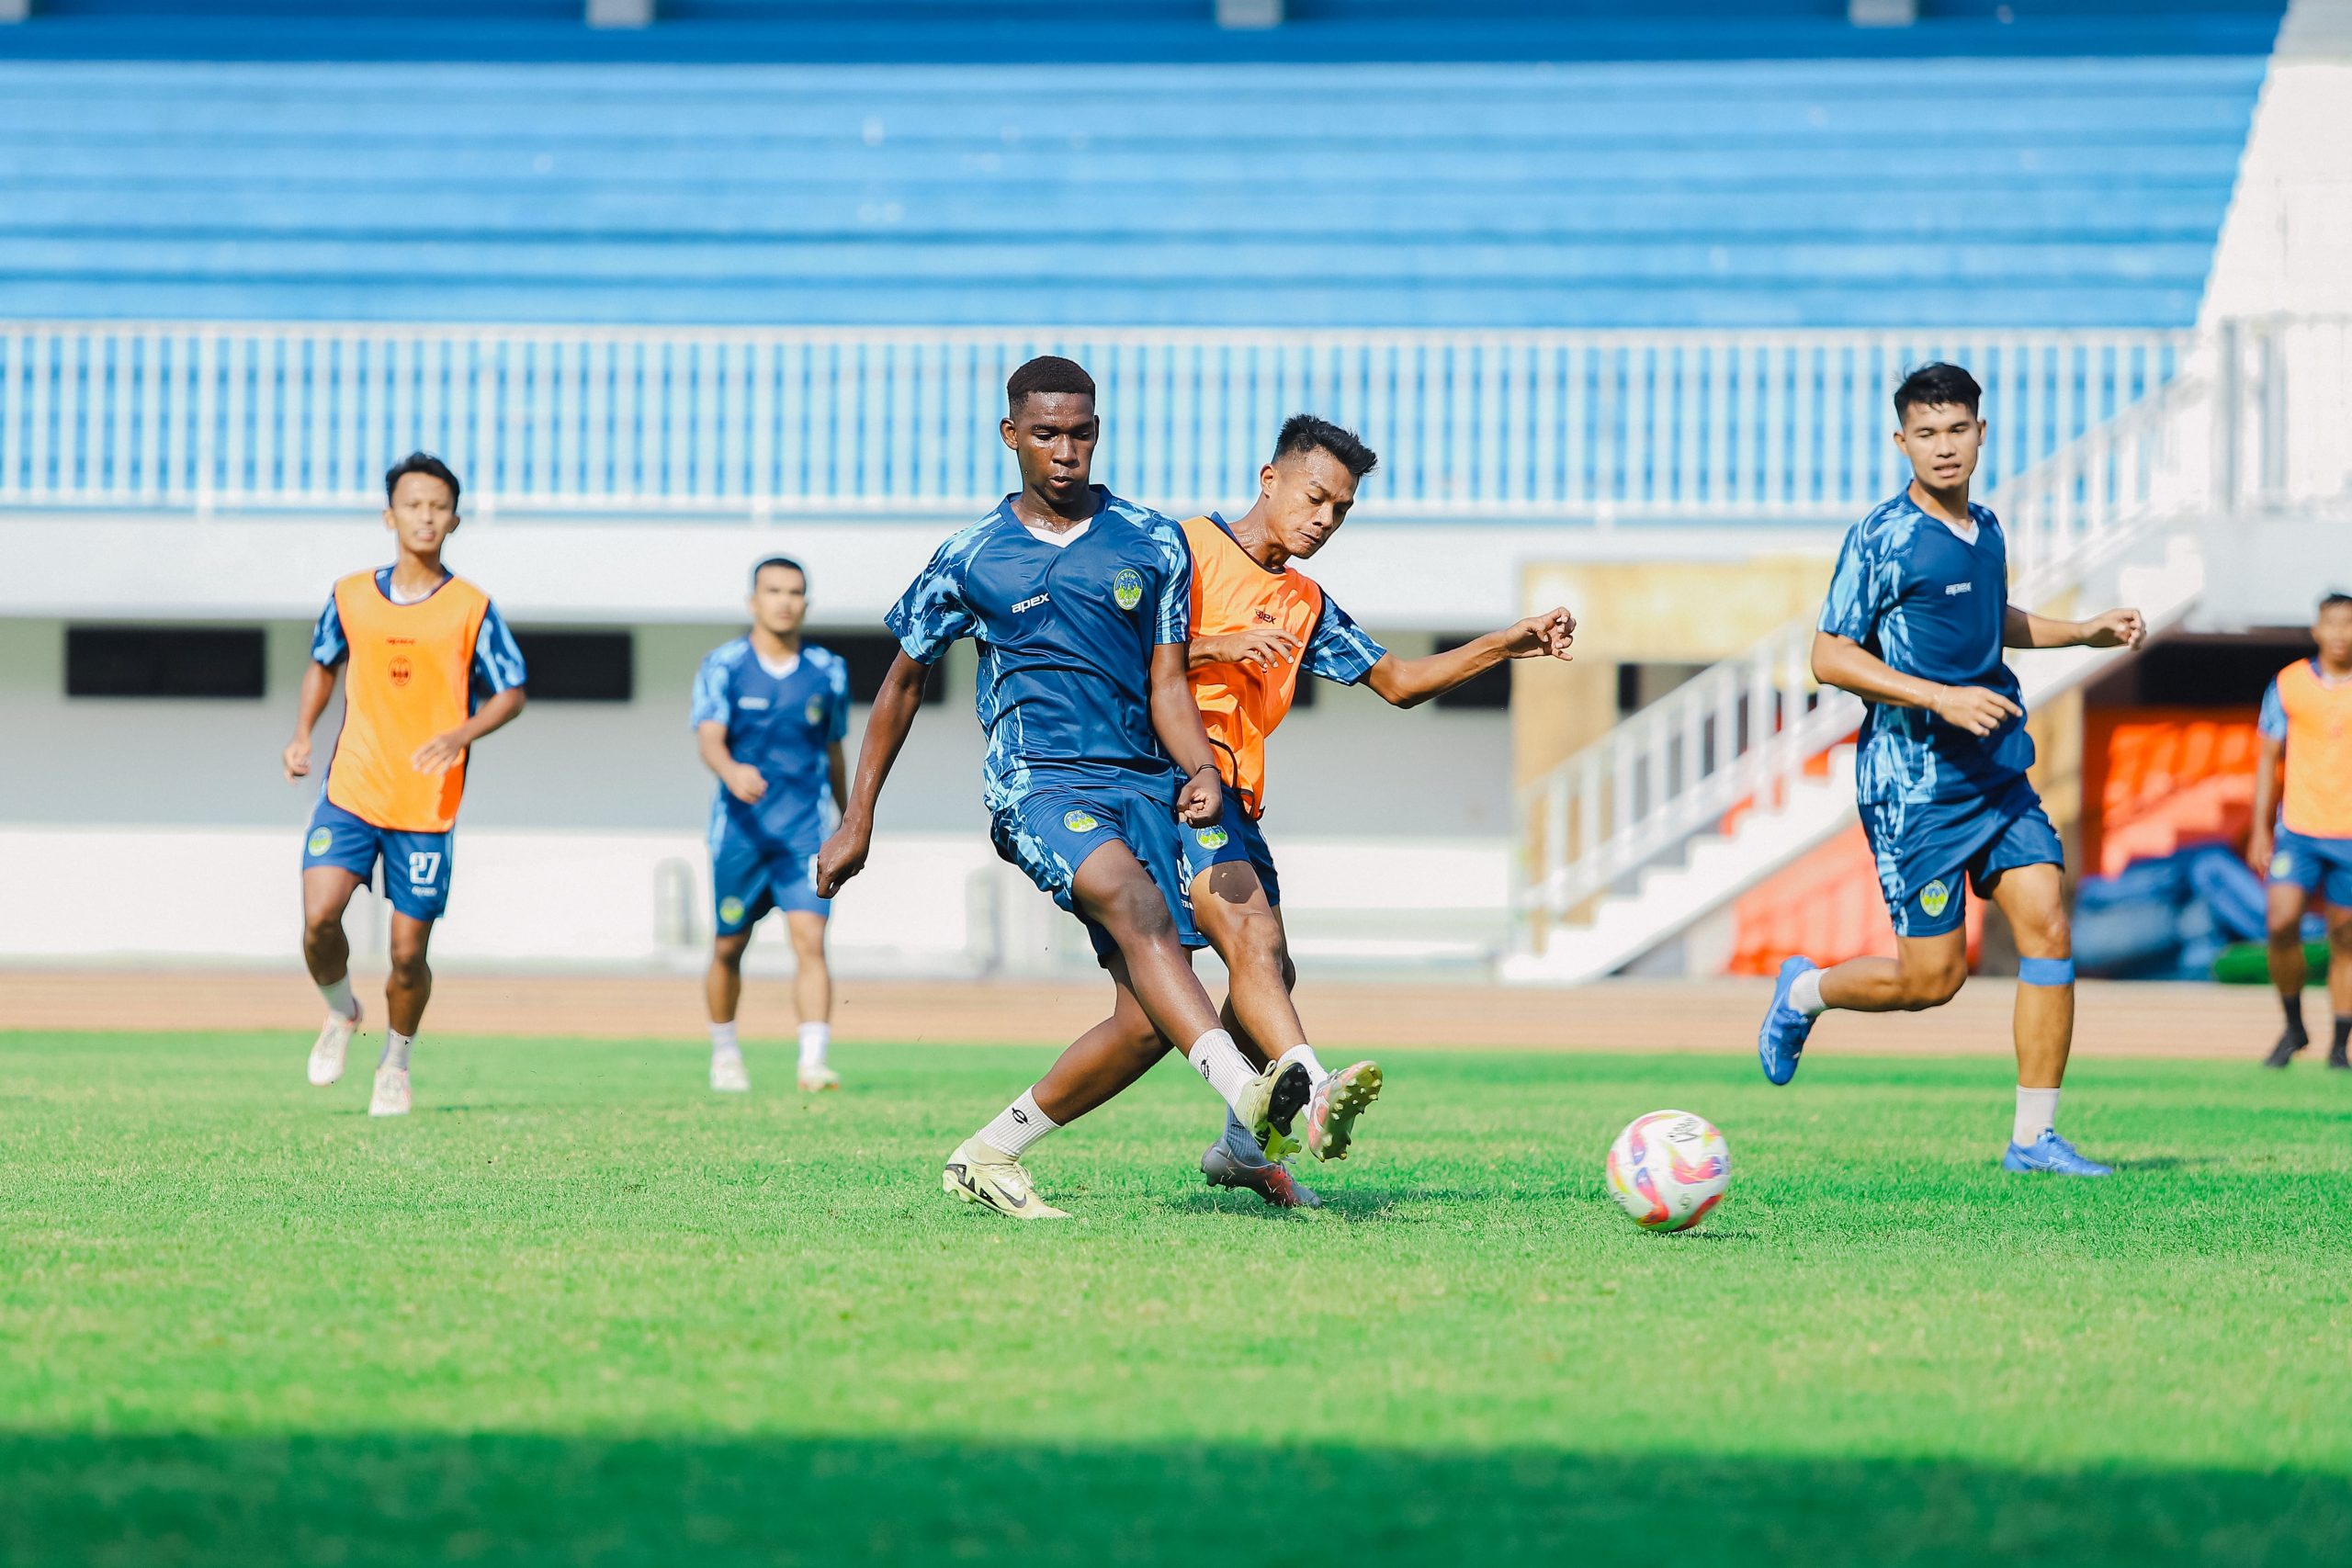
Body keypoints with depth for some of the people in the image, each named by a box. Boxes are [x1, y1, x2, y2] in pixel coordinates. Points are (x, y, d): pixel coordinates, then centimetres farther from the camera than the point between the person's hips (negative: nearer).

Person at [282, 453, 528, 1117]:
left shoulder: (471, 609, -2)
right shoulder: (350, 597, 5)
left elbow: (511, 693, 2)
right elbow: (321, 664, 22)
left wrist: (460, 736, -16)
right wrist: (302, 735, 7)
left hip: (428, 807, -1)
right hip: (350, 793, 1)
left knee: (408, 953, 1)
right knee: (319, 917, -18)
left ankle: (395, 1064, 27)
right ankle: (341, 1013, 13)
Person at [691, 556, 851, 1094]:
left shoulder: (829, 672, 7)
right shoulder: (723, 666, -2)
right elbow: (709, 739, -15)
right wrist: (732, 772, -37)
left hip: (807, 830, 1)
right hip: (740, 828, -1)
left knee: (810, 941, -15)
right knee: (729, 948, 9)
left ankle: (814, 1060, -21)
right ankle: (724, 1051, 30)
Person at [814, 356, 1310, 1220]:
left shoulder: (1154, 544, 11)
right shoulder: (970, 559, 8)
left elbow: (1167, 681, 11)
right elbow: (903, 678, 18)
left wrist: (1201, 769, -9)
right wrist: (856, 821, 18)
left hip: (1139, 783, 3)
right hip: (1034, 782, -3)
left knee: (1148, 1019, -10)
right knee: (1132, 897, -35)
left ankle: (989, 1155, 8)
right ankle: (1244, 1090, -52)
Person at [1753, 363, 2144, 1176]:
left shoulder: (1985, 529, 11)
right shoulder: (1882, 537, -12)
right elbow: (1830, 657, -13)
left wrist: (2087, 631, 19)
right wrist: (1943, 698, -21)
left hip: (1999, 773, 6)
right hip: (1914, 782, -6)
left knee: (2047, 925, -6)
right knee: (1933, 977, -4)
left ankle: (2034, 1137, -1)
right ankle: (1805, 991, 27)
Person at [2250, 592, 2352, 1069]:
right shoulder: (2289, 684, 4)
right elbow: (2268, 759, 9)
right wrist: (2260, 830, 5)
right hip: (2298, 830, 0)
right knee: (2281, 923, -14)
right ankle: (2293, 1026, 5)